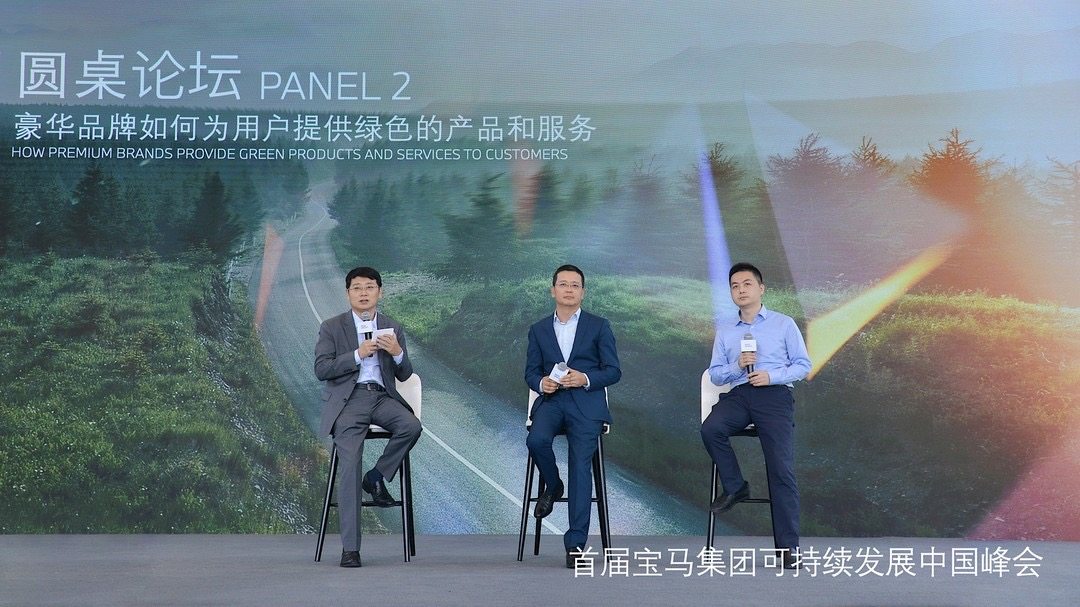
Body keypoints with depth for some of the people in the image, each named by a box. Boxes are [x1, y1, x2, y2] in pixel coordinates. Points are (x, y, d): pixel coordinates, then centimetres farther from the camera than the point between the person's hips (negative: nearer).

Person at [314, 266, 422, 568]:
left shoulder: (392, 328, 15)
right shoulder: (332, 327, 8)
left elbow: (404, 375, 12)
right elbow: (321, 369, -4)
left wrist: (397, 353, -10)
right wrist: (358, 354, -14)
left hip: (382, 396, 3)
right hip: (347, 399, -3)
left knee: (411, 425, -30)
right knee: (349, 466, -18)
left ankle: (377, 477, -5)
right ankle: (350, 548, -16)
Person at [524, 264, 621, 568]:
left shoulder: (599, 326, 11)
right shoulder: (538, 330, 18)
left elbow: (613, 371, 5)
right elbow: (530, 372, 15)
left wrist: (585, 379, -13)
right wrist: (541, 382, -9)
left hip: (586, 402, -2)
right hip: (551, 400, 2)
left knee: (580, 463, -17)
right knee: (537, 440, -29)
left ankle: (575, 542, -15)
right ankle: (552, 485, 4)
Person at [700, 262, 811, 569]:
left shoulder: (784, 324, 10)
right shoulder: (724, 329, 17)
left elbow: (803, 365, 6)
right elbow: (715, 374, 14)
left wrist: (771, 376, -10)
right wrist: (737, 365, -6)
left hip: (774, 395, -2)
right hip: (738, 395, 3)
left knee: (781, 467, -13)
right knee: (710, 429, -30)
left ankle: (788, 546, -9)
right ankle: (735, 486, -7)